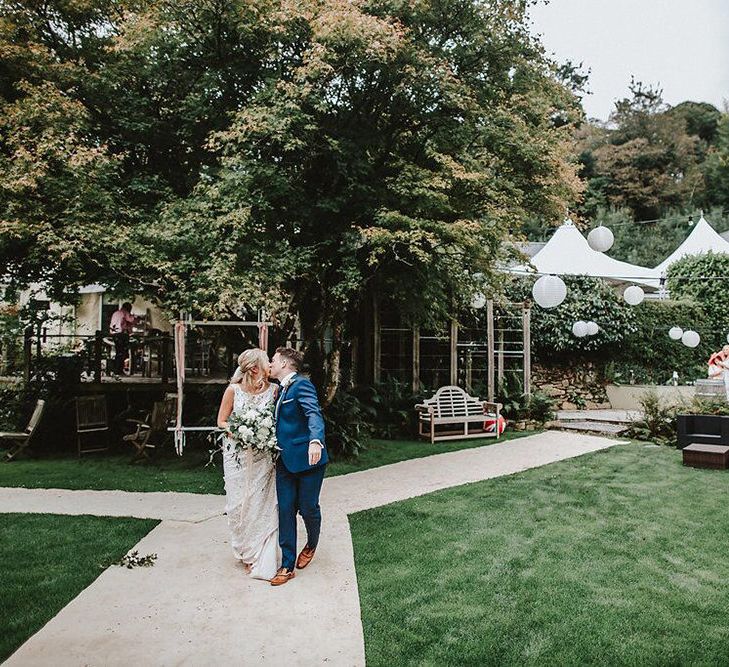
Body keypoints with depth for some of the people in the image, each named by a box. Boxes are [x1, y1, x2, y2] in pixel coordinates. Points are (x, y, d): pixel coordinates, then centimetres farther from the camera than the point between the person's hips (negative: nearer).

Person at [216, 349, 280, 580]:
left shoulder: (272, 390, -2)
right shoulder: (233, 390, -8)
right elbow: (221, 421, 0)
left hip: (263, 456, 2)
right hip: (238, 455, -1)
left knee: (263, 505, 3)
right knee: (240, 505, 7)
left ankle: (263, 559, 17)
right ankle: (246, 553, 25)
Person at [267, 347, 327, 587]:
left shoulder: (302, 385, -13)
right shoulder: (281, 388, 14)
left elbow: (314, 414, -29)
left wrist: (315, 440, -45)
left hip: (307, 458, -7)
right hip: (285, 460, 8)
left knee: (308, 508, 6)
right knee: (285, 510, 6)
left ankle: (311, 546, 36)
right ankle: (287, 566, 14)